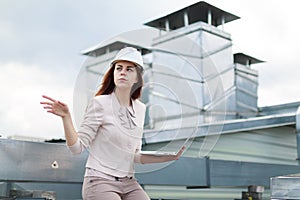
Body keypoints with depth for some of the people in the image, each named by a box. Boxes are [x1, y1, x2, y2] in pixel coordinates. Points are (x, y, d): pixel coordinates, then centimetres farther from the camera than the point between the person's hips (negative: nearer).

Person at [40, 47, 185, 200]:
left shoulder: (140, 109, 6)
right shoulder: (100, 103, -10)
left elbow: (135, 156, 12)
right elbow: (77, 147, -12)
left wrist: (170, 157, 6)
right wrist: (66, 117, -25)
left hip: (129, 184, 6)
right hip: (100, 182, -5)